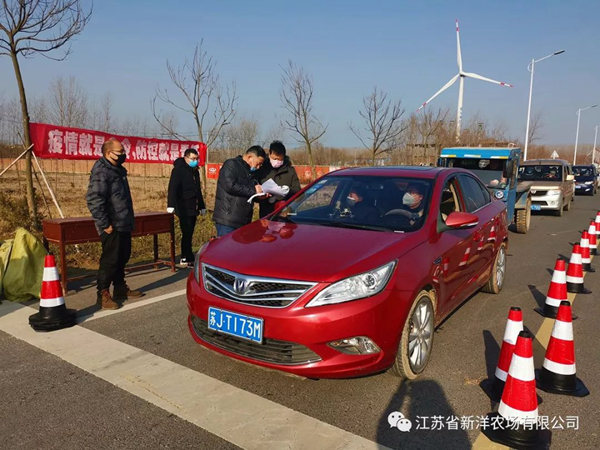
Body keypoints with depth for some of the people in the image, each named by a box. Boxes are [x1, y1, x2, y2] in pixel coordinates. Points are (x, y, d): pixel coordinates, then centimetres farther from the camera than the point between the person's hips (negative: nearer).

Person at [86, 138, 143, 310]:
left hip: (123, 225, 10)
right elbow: (93, 200, -25)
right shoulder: (101, 172, -16)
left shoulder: (118, 170, 15)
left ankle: (121, 289, 31)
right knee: (110, 260, -3)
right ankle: (103, 295, 8)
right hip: (112, 228, -10)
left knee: (122, 257, 18)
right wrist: (105, 225, -22)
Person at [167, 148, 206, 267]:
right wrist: (171, 205, -28)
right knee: (187, 233, -8)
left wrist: (202, 206, 26)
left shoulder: (195, 171, 18)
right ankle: (186, 259, -1)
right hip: (184, 208, -8)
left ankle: (186, 258, 17)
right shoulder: (179, 169, -7)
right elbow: (173, 188, -18)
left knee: (189, 234, 10)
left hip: (193, 208, 8)